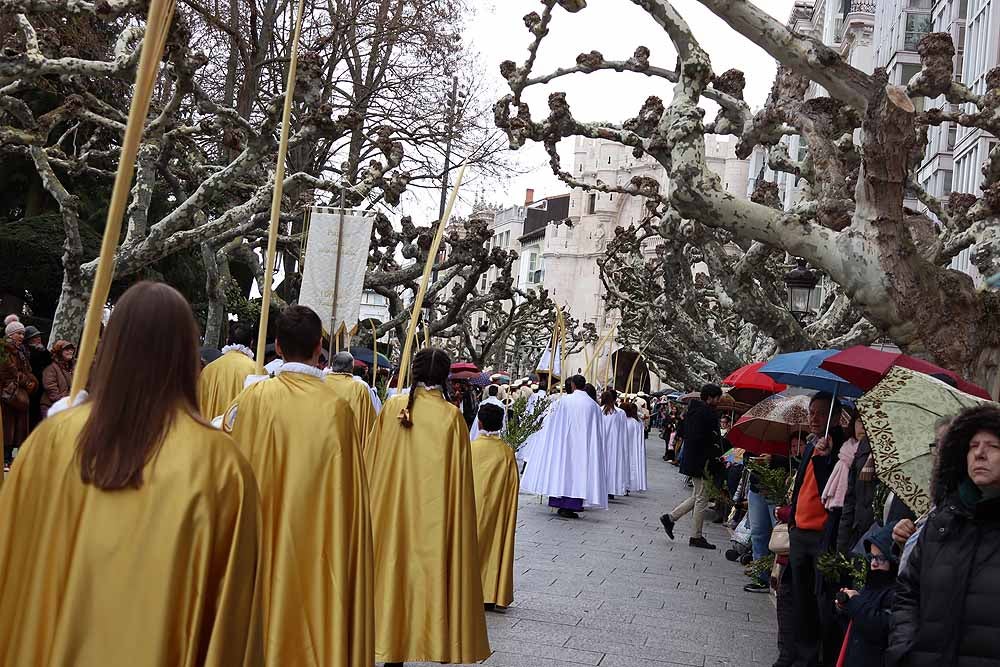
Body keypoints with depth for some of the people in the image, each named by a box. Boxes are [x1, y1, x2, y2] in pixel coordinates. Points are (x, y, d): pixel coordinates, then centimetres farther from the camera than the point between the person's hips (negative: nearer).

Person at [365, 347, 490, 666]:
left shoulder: (392, 407, -5)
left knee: (395, 569, 11)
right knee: (436, 572, 8)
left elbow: (371, 462, 3)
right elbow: (459, 478, -6)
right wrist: (457, 519, 5)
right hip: (436, 517, -2)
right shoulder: (452, 417, -10)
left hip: (394, 512, 2)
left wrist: (378, 506, 15)